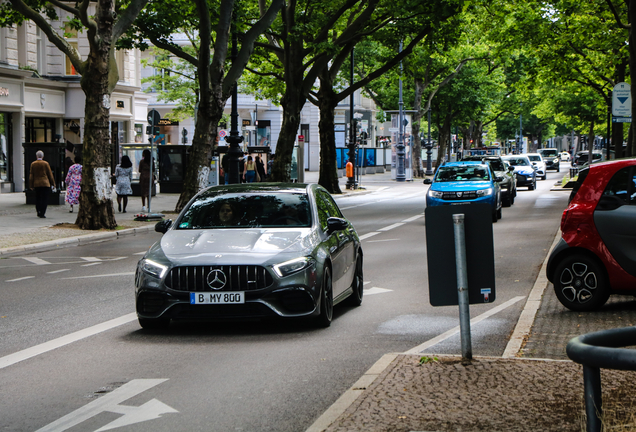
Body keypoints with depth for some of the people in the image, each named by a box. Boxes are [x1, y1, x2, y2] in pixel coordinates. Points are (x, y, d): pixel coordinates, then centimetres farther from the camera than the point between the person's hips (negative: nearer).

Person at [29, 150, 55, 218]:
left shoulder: (33, 164, 2)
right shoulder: (46, 163, -4)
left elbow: (31, 175, 4)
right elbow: (50, 174, 0)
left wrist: (31, 185, 8)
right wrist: (53, 183, 9)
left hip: (36, 184, 3)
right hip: (45, 183, -3)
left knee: (38, 199, 14)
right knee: (44, 199, 0)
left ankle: (38, 212, 13)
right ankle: (42, 213, -6)